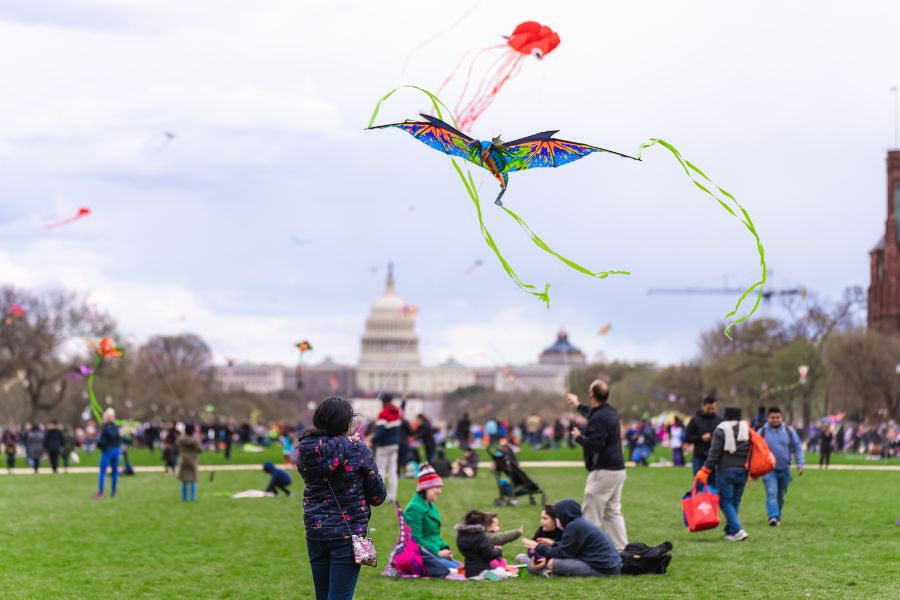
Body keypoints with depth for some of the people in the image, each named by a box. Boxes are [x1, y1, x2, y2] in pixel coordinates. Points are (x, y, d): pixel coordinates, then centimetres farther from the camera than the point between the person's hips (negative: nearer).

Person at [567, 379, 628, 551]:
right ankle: (622, 549, 13)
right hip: (618, 470, 10)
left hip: (603, 471, -10)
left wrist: (579, 437, -8)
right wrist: (578, 406, 48)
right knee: (613, 512, 14)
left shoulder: (599, 418, -18)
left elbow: (595, 444, -25)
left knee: (591, 515, -6)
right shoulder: (610, 412, 13)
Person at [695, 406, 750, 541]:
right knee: (735, 502, 12)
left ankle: (737, 529, -17)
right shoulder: (747, 429, 9)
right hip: (742, 471, 5)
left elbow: (714, 453, -12)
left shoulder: (721, 430, -6)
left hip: (726, 470, -5)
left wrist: (706, 470, -11)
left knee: (725, 501, -2)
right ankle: (730, 531, 15)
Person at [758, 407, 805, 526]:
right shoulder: (762, 432, -3)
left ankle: (777, 517, 25)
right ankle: (773, 517, -30)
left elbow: (798, 448, 7)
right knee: (771, 493, -19)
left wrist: (800, 464, -1)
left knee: (781, 496, 11)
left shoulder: (789, 431, 2)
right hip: (769, 469, -3)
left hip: (784, 469, 3)